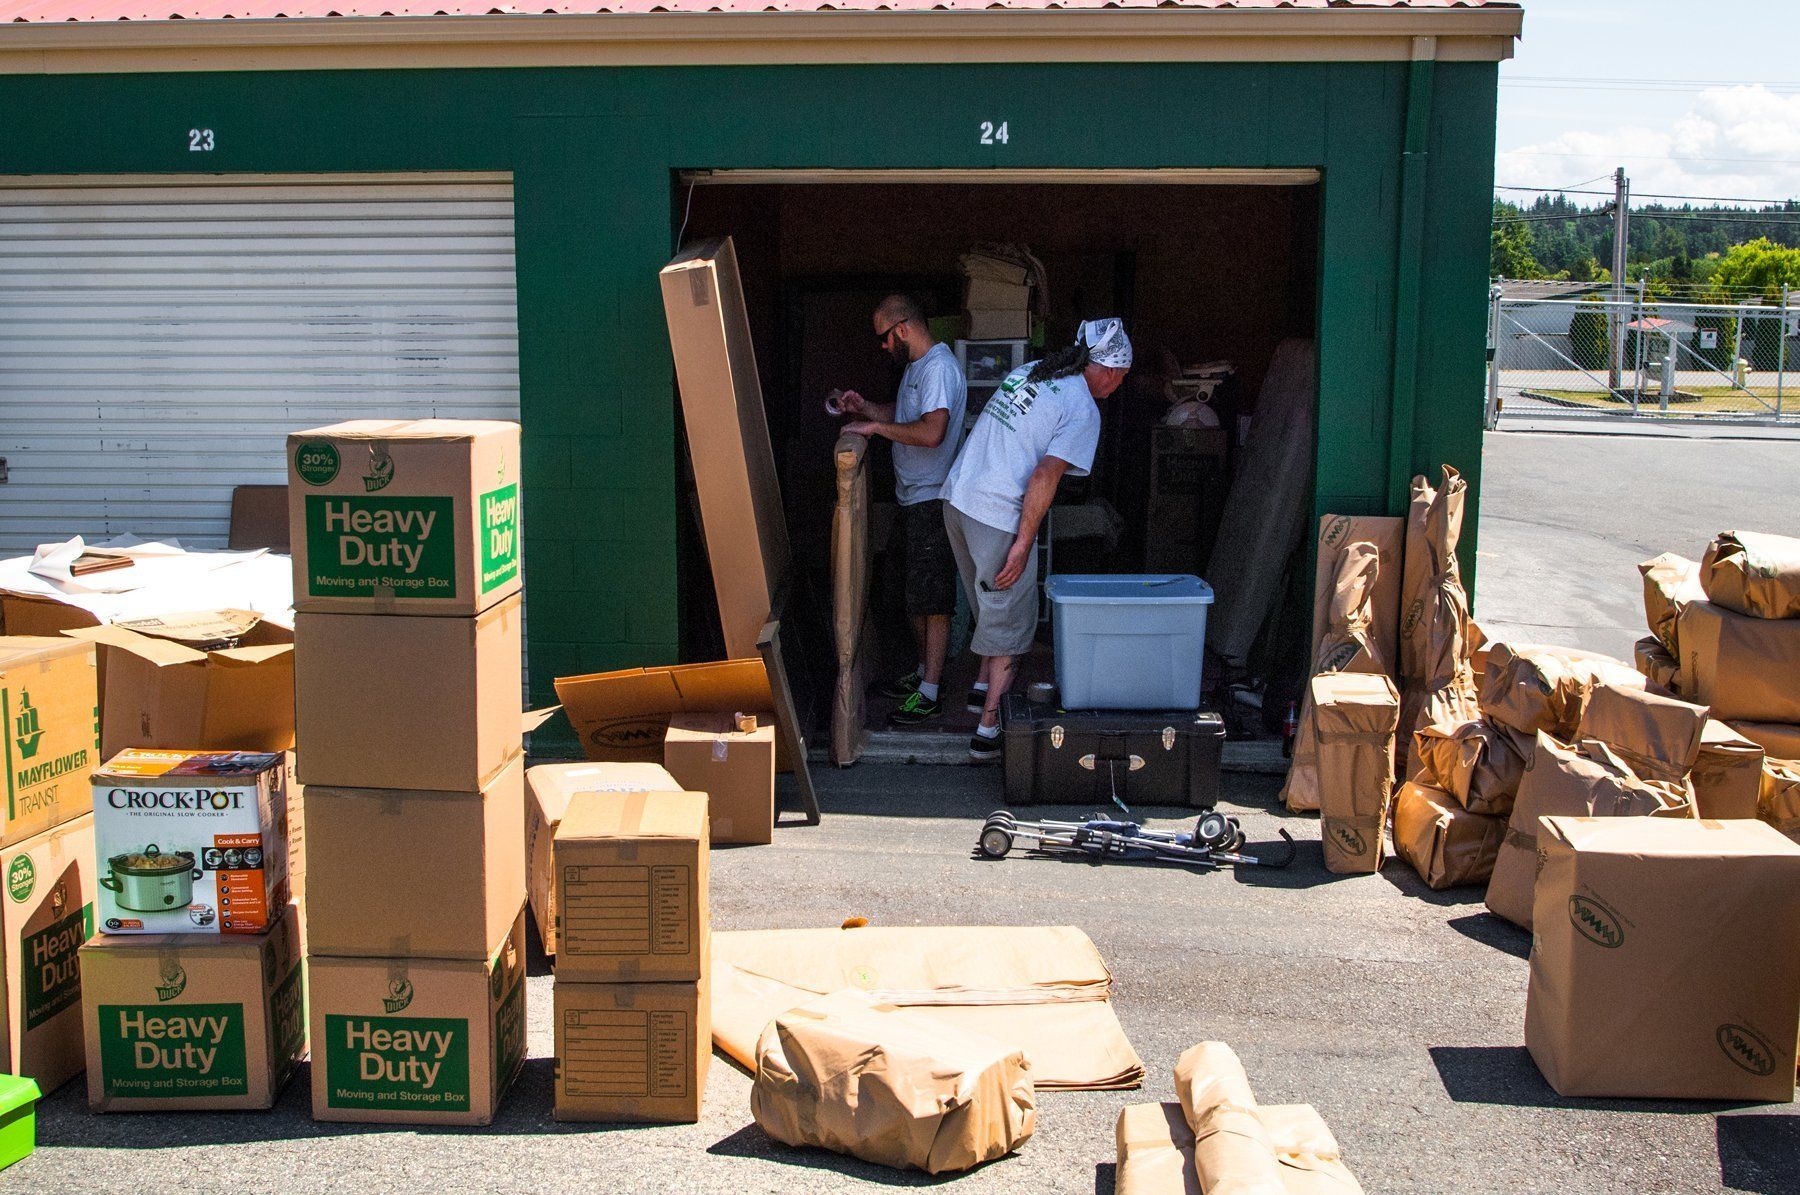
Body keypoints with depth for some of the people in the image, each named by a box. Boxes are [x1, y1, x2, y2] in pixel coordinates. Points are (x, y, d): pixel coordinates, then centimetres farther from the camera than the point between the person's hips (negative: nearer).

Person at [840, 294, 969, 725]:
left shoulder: (939, 368, -19)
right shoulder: (917, 365, 14)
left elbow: (931, 431, -32)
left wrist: (877, 427, -23)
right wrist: (866, 408, 10)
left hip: (933, 501, -10)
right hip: (912, 497, 10)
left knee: (932, 598, -6)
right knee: (916, 594, 18)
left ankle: (929, 693, -2)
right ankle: (925, 671, 31)